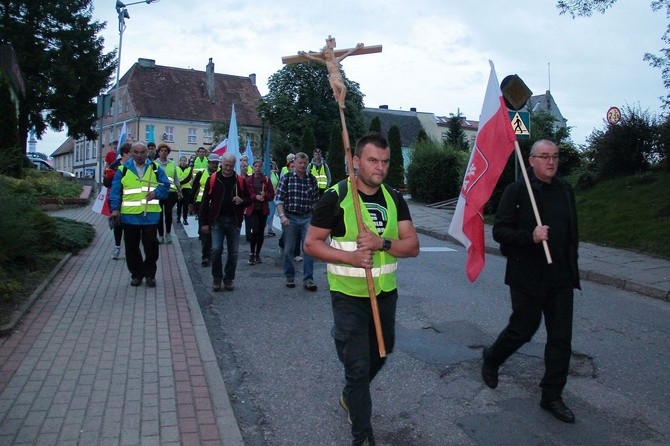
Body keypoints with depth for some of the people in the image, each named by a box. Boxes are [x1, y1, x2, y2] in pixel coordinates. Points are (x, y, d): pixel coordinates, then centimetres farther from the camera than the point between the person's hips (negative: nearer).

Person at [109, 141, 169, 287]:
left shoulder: (155, 168, 6)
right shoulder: (123, 169, 4)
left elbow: (165, 186, 2)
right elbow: (116, 190, 2)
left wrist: (156, 193, -18)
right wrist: (115, 208, -9)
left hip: (150, 215, 0)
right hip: (129, 215, 1)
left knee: (151, 245, 2)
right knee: (132, 247, 9)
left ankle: (150, 274, 19)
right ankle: (136, 274, 24)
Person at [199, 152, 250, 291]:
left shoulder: (240, 181, 5)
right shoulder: (213, 179, 0)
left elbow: (249, 200, 12)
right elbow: (205, 202, 2)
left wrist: (242, 201, -13)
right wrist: (204, 222, -1)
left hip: (234, 221, 2)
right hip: (217, 220, -2)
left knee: (233, 252, 6)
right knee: (216, 250, -10)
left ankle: (229, 279, 21)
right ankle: (217, 278, 9)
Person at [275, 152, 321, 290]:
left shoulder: (312, 180, 5)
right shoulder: (286, 178, -1)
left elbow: (316, 201, 10)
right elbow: (279, 198, -5)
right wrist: (282, 215, -17)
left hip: (307, 218, 1)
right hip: (290, 218, -1)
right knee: (288, 249, 8)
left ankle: (308, 279, 5)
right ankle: (290, 277, 23)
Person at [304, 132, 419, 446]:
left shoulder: (394, 199, 2)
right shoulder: (335, 197, -12)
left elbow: (412, 245, -2)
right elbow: (311, 244, -10)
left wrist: (382, 243, -22)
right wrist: (350, 257, -25)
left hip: (385, 293, 6)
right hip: (349, 295, -5)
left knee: (379, 354, 23)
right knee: (358, 366, 1)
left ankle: (350, 397, 52)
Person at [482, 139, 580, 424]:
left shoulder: (565, 191, 9)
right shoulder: (517, 191, -8)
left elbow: (572, 232, 18)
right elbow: (499, 231, -12)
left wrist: (571, 267, 14)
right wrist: (530, 237, -26)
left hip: (561, 277, 5)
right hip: (527, 277, -5)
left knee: (561, 336, 5)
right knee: (523, 329, 6)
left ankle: (552, 395, 18)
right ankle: (491, 359, 36)